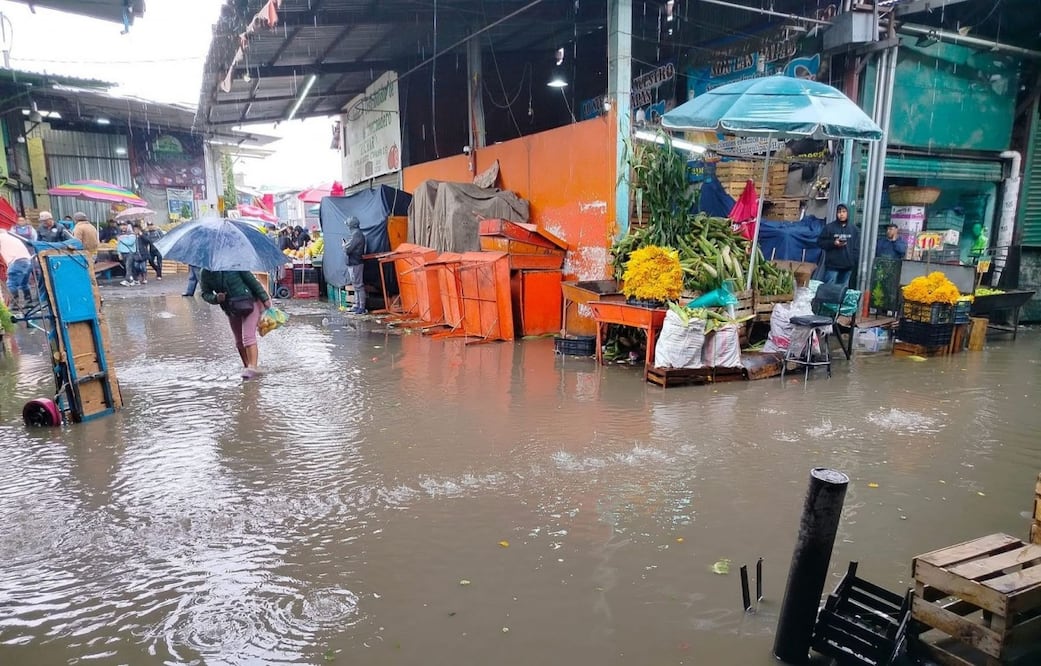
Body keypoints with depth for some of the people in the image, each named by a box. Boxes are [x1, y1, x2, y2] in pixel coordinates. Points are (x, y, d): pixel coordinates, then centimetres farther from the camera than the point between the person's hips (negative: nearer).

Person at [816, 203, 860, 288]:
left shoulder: (854, 228, 9)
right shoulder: (829, 227, -1)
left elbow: (857, 247, 10)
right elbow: (820, 242, 0)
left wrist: (855, 260, -1)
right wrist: (833, 243, -13)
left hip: (848, 266, 3)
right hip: (832, 265, -3)